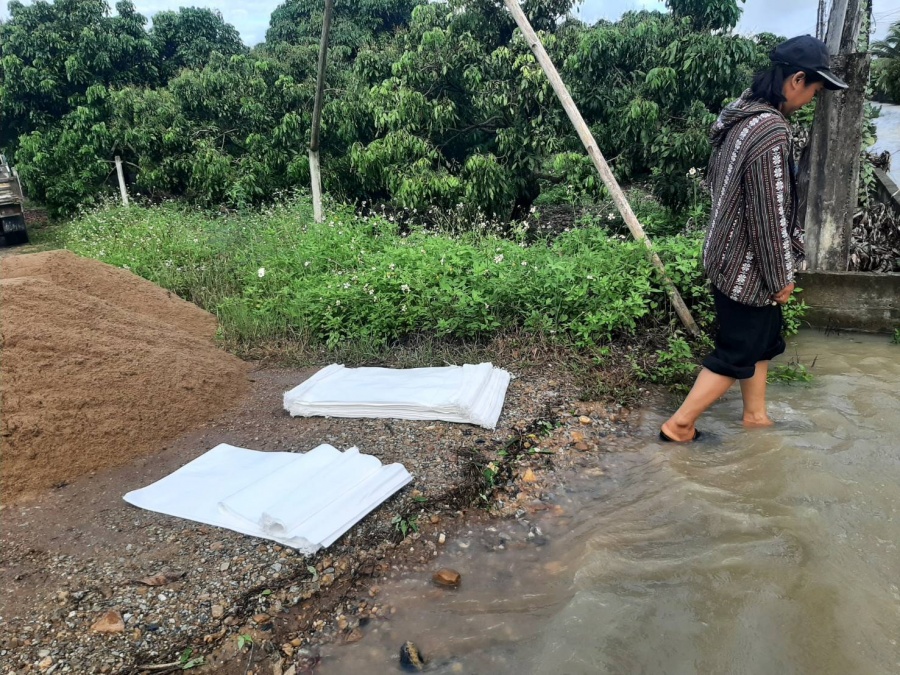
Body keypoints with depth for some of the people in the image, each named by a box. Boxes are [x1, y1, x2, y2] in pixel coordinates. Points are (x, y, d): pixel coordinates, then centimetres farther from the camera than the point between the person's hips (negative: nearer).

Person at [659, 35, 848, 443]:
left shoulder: (742, 115, 6)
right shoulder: (771, 130, -25)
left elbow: (716, 182, 15)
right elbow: (768, 215, -24)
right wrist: (781, 277, -13)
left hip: (731, 255, 10)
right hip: (746, 266, -9)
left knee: (762, 341, 21)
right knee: (737, 353, 5)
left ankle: (755, 416, 37)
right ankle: (678, 425, 15)